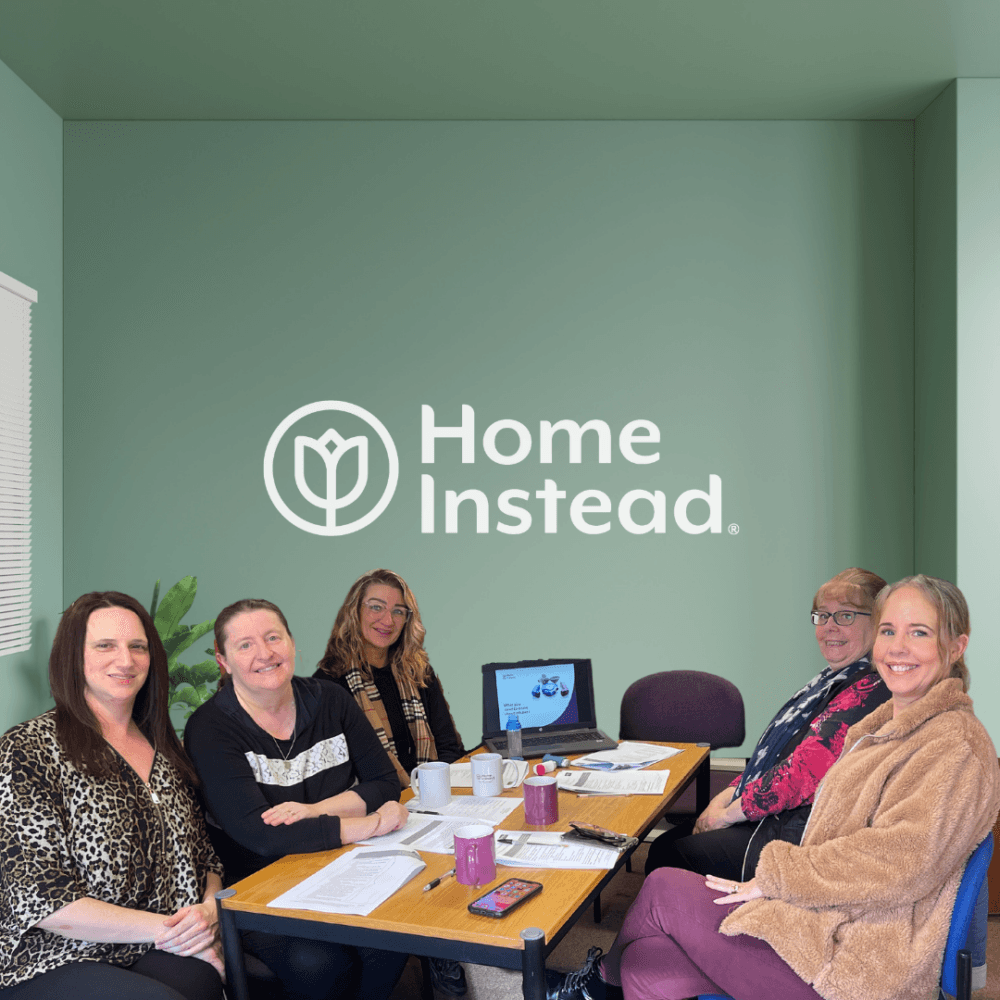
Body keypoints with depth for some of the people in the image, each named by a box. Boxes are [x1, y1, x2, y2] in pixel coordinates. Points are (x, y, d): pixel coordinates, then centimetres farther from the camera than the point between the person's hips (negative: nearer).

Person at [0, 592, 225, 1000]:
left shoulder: (166, 749, 13)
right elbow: (40, 900, -12)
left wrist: (210, 909, -6)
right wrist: (163, 929, -15)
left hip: (171, 954, 5)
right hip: (59, 962, -4)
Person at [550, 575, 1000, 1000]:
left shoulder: (958, 746, -15)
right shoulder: (887, 725, 15)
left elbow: (897, 864, -22)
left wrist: (773, 877, -15)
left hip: (855, 963, -8)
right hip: (827, 923, 8)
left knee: (664, 889, -3)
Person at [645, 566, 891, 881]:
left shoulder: (867, 691, -19)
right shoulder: (834, 679, 15)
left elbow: (805, 770, -24)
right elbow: (771, 758, 16)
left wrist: (729, 813, -13)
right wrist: (725, 798, 4)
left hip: (800, 838, -9)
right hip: (776, 820, 9)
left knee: (665, 857, -7)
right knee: (665, 842, 7)